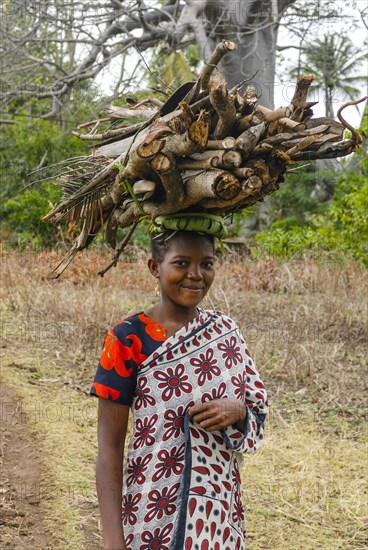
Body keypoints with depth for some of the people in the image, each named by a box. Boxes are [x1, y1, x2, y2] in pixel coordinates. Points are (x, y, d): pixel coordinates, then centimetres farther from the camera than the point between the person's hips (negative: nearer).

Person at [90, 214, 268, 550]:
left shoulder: (226, 331, 3)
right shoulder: (128, 339, -10)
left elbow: (257, 406, 10)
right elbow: (109, 446, -10)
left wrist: (237, 410, -14)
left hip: (221, 509, 5)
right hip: (155, 513, -4)